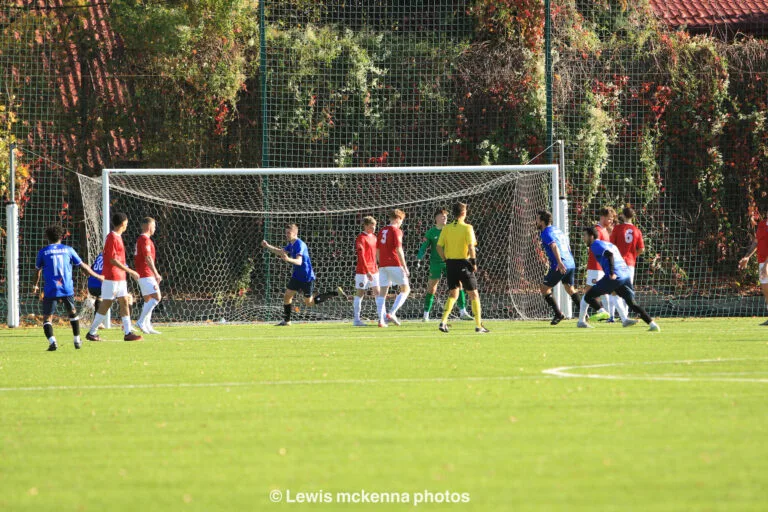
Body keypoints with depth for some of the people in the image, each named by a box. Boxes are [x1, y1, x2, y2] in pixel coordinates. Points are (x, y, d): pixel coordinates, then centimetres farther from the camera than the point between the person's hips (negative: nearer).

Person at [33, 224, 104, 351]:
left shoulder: (43, 252, 5)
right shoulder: (68, 250, 7)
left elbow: (38, 271, 17)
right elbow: (83, 266, 11)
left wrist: (36, 286, 36)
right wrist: (97, 276, 24)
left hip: (50, 290, -2)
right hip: (67, 289, 2)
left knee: (47, 318, 2)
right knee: (73, 313, 24)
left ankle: (52, 341, -20)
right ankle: (77, 340, 25)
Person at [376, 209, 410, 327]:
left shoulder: (382, 231, 16)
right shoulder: (396, 231, -5)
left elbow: (377, 251, 18)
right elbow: (398, 250, -13)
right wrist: (405, 267, -11)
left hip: (383, 265, 7)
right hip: (394, 264, -7)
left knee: (382, 292, 6)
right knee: (405, 289, 2)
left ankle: (381, 319, -3)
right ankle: (391, 313, -13)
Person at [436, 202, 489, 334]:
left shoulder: (446, 228, 4)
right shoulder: (467, 228, -9)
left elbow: (439, 247, 2)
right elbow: (471, 247, -17)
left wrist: (446, 260, 10)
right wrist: (474, 262, -9)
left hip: (450, 263, 4)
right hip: (464, 263, -4)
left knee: (453, 295, 14)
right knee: (473, 295, 6)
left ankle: (443, 322, -2)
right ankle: (478, 325, 7)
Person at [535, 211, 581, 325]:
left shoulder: (545, 233, -8)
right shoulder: (557, 230, 19)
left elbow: (554, 246, -24)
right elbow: (568, 245, 24)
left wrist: (559, 262, -35)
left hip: (561, 266, -8)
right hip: (571, 263, 8)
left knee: (544, 288, 4)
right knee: (570, 289, 22)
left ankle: (558, 314, 0)